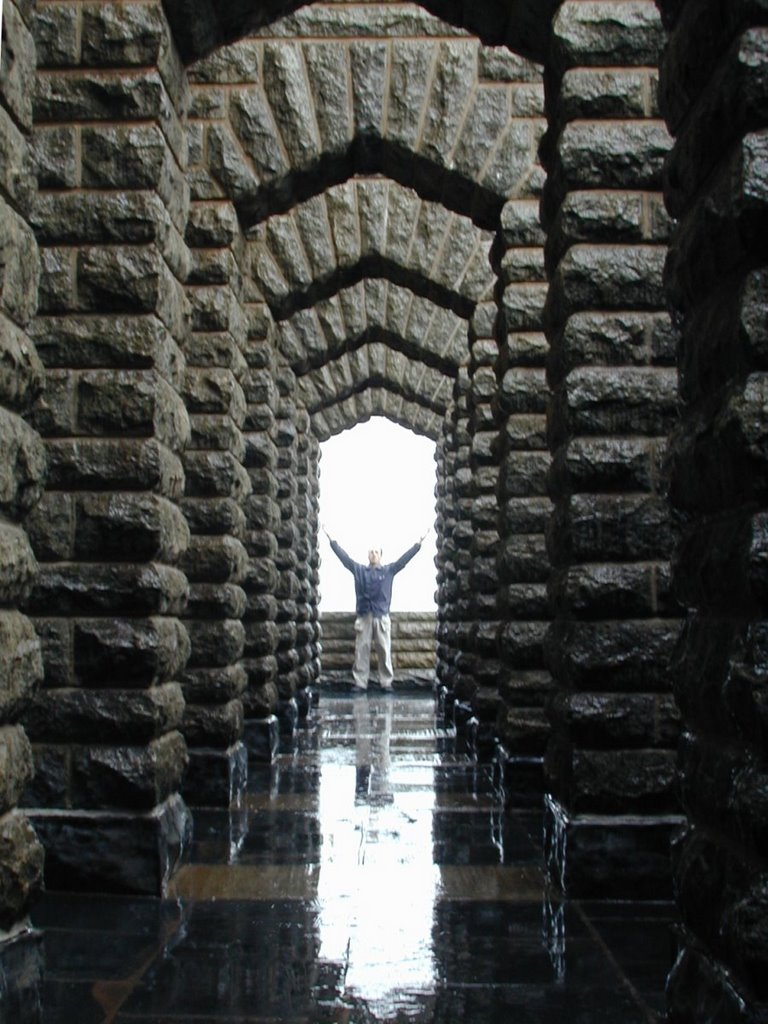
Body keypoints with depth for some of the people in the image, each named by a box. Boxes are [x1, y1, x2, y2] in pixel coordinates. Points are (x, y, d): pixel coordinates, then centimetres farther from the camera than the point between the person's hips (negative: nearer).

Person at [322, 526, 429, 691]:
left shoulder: (389, 570, 9)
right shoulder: (359, 570, 11)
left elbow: (404, 559, 4)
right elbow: (344, 557, 8)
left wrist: (418, 543, -2)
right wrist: (331, 540, 4)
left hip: (382, 617, -1)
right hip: (363, 616, 1)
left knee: (384, 650, 1)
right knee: (361, 650, 1)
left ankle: (386, 682, 6)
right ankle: (360, 683, 5)